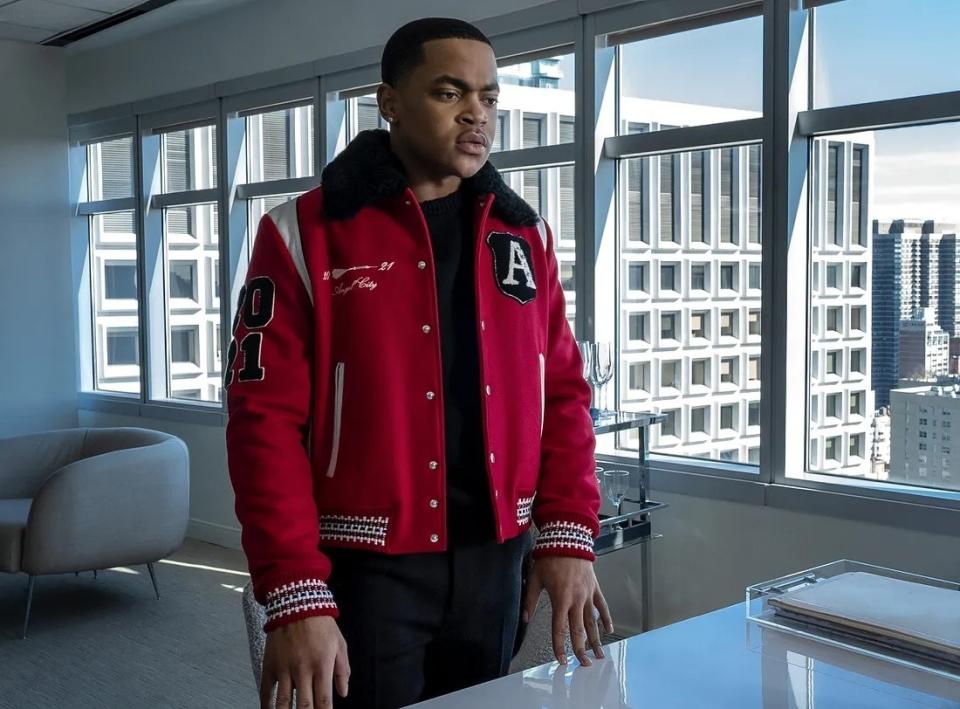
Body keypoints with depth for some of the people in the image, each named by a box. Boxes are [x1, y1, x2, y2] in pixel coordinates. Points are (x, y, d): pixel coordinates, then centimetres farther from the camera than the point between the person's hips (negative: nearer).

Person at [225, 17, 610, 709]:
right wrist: (297, 598, -17)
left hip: (493, 560, 5)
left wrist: (569, 535, -3)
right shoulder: (305, 234, -7)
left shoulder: (524, 234, 7)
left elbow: (562, 391, 8)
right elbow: (266, 419, -11)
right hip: (364, 568, -4)